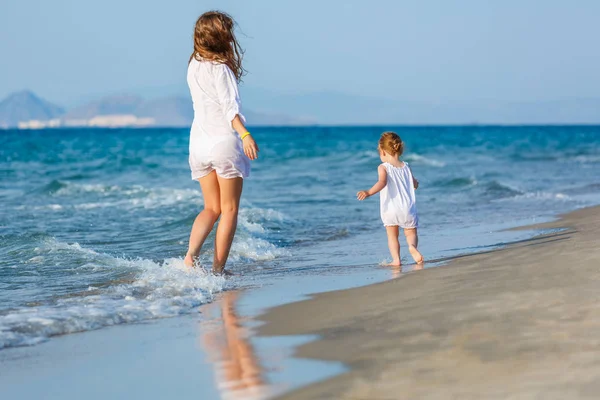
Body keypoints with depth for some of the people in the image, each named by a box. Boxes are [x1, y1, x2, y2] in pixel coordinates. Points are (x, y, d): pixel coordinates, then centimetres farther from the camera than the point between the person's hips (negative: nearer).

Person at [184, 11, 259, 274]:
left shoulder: (193, 67, 10)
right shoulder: (220, 68, -11)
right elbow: (229, 106, -21)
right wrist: (245, 134, -29)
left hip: (198, 142, 6)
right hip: (224, 142, -6)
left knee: (211, 207, 15)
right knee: (229, 210, 5)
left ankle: (191, 254, -9)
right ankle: (218, 269, 3)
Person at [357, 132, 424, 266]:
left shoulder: (383, 167, -6)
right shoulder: (406, 167, 8)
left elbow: (382, 182, -25)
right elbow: (415, 185, 17)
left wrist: (369, 192, -36)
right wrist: (415, 182, 41)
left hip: (390, 209, -3)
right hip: (408, 208, 3)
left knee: (392, 235, 13)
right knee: (411, 232, 13)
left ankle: (396, 259, 1)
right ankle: (412, 246, -18)